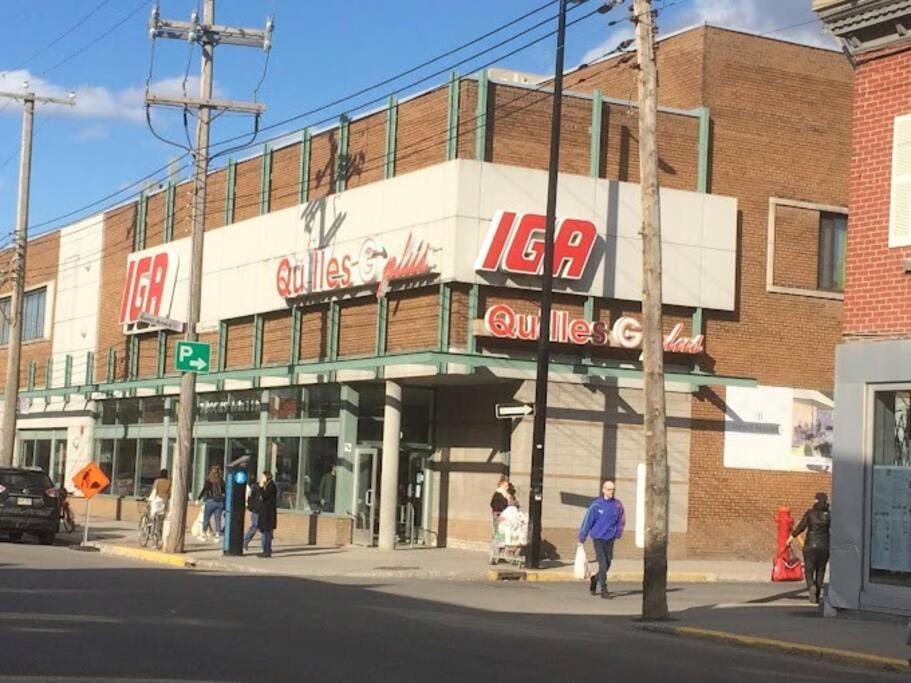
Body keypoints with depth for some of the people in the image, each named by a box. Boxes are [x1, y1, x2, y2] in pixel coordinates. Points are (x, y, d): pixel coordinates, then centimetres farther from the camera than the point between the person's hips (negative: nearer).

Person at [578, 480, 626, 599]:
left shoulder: (618, 505, 0)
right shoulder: (596, 505, -9)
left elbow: (621, 521, 10)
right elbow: (587, 522, -5)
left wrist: (618, 533, -2)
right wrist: (581, 539, -3)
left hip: (610, 539, 4)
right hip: (598, 539, -4)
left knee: (607, 564, 10)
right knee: (603, 564, -7)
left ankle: (595, 579, 38)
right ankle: (604, 591, 0)